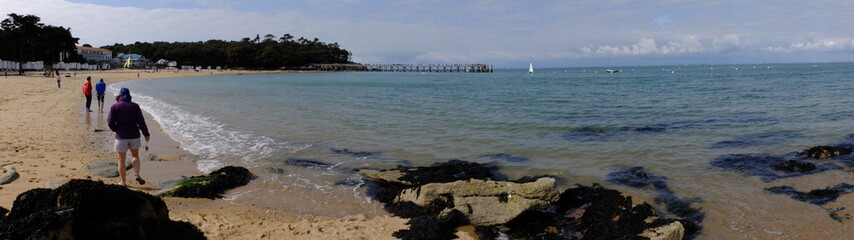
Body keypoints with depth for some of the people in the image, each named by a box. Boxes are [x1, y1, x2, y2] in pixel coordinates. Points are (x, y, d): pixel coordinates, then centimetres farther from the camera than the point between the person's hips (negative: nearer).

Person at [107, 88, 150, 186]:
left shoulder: (114, 106, -4)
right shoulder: (135, 106, -1)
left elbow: (110, 123, -8)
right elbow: (141, 121, -3)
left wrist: (116, 130, 12)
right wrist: (146, 134, 4)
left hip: (121, 136, -1)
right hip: (134, 135, 2)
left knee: (121, 160, 11)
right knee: (135, 155, 21)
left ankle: (123, 182, 17)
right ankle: (137, 174, 0)